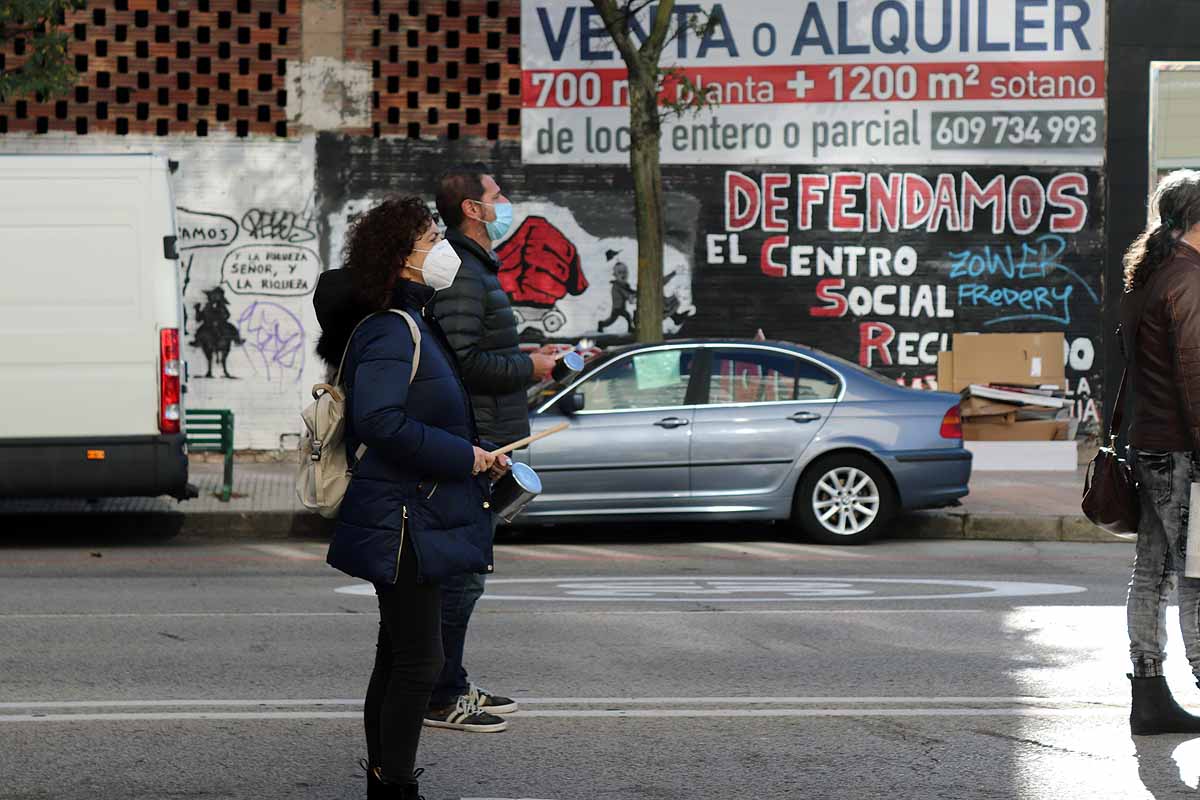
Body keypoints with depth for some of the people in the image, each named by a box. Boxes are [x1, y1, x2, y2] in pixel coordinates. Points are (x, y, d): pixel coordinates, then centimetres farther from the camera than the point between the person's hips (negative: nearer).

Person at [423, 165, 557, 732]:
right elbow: (464, 362, -25)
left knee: (461, 570, 15)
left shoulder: (475, 269, 19)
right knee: (462, 572, -8)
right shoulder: (463, 275, -16)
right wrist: (530, 367, -15)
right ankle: (440, 699, -4)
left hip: (481, 444, 11)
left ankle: (452, 686, 23)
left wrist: (526, 360, 15)